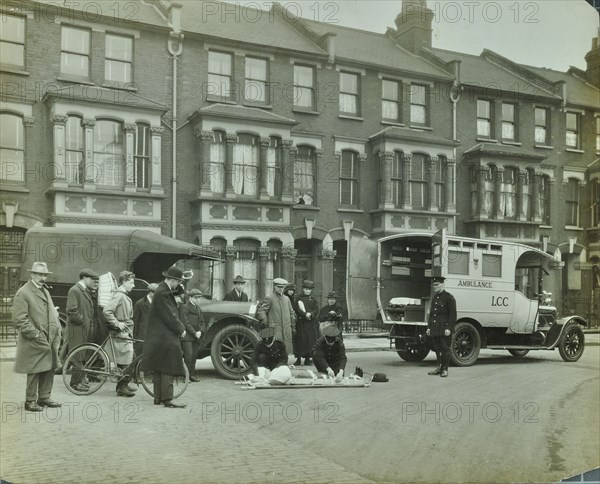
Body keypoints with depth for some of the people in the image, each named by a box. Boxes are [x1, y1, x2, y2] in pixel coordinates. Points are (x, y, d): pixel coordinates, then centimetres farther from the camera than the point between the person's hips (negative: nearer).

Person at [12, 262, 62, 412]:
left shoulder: (45, 290, 17)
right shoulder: (23, 293, -10)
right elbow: (19, 320, -14)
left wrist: (57, 327, 12)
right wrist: (35, 334, -15)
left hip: (50, 339, 8)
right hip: (35, 342, -8)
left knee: (49, 369, 12)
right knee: (34, 372, 0)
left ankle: (44, 398, 24)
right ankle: (30, 401, 12)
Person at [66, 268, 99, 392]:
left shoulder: (87, 291, 18)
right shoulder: (74, 291, -11)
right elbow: (71, 311, -19)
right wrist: (83, 321, -13)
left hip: (87, 330, 9)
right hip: (78, 330, -9)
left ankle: (80, 379, 21)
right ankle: (75, 382, 3)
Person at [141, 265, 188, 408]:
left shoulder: (165, 290, 13)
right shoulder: (162, 293, -19)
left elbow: (173, 312, 13)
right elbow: (169, 316, -20)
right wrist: (181, 330, -10)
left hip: (159, 337, 11)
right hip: (165, 338, -11)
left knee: (160, 369, 13)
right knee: (168, 368, -8)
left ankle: (158, 397, 19)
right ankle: (168, 399, -6)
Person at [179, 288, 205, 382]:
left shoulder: (199, 309, 18)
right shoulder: (184, 307, -6)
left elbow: (202, 322, 16)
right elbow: (185, 322, -13)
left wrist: (200, 331, -4)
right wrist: (194, 332, -15)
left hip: (196, 337, 7)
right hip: (187, 336, -7)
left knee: (194, 356, 8)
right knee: (188, 355, -12)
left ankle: (192, 375, 14)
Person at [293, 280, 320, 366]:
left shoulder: (313, 300, 12)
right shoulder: (299, 299, 7)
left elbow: (316, 310, 2)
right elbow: (297, 310, -4)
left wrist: (310, 314, -16)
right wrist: (305, 315, -17)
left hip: (312, 323, 2)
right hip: (301, 322, -2)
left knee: (311, 339, -1)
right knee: (301, 339, -3)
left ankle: (307, 359, 6)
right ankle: (298, 358, 3)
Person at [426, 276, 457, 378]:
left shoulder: (449, 297, -6)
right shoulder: (434, 298, 16)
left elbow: (452, 314, -10)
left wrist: (449, 328, -16)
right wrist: (429, 327, 13)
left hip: (444, 329, -7)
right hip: (435, 329, 7)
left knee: (445, 349, 0)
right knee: (436, 348, 10)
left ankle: (444, 369, 8)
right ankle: (439, 367, 22)